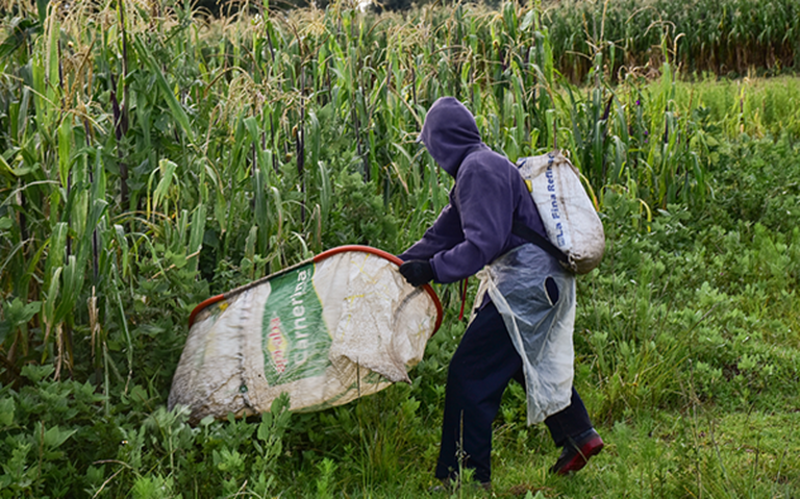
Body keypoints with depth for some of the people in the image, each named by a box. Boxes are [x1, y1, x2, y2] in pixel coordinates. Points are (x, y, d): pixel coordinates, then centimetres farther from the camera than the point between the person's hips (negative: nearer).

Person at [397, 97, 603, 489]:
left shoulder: (479, 170, -18)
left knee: (469, 373, -6)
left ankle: (466, 476, 0)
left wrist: (432, 270, -26)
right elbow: (445, 232, 19)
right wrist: (401, 263, 18)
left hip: (524, 283, -11)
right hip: (539, 278, 11)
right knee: (532, 361, 27)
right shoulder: (475, 167, 15)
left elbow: (484, 243, -27)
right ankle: (578, 436, 41)